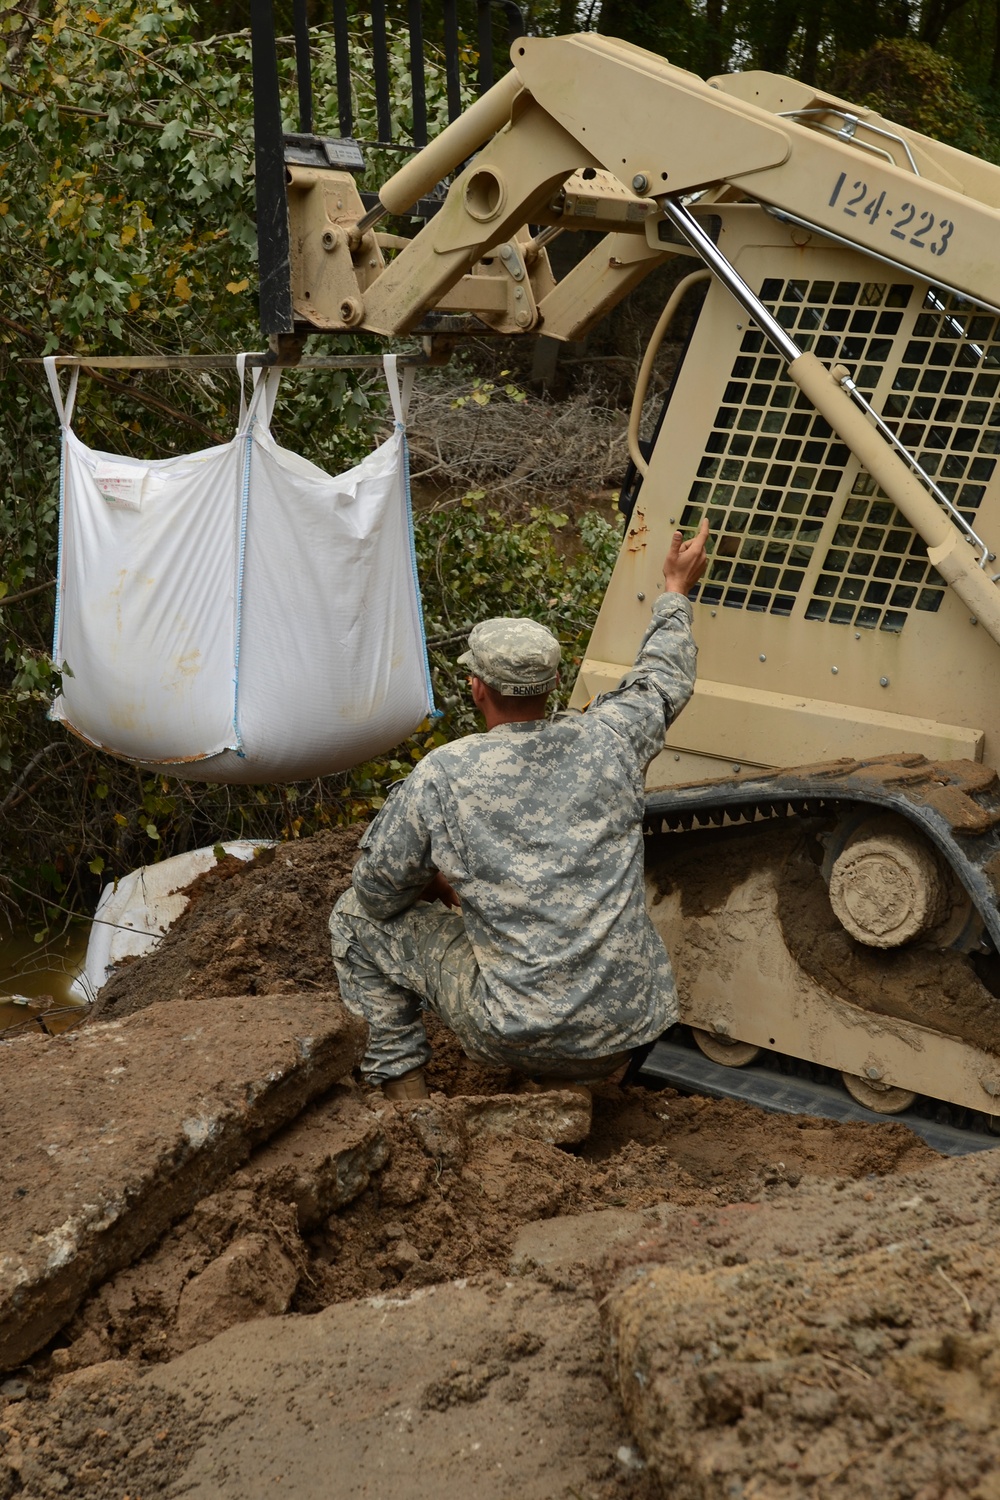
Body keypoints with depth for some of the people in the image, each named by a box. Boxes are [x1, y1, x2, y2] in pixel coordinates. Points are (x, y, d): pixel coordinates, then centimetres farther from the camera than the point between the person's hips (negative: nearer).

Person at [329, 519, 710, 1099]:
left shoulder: (441, 775, -11)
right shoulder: (607, 740, -2)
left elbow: (380, 888, 2)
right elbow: (666, 679, 20)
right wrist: (675, 593, 37)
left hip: (520, 1039, -4)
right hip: (632, 1027, 4)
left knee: (358, 917, 14)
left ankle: (402, 1081, 17)